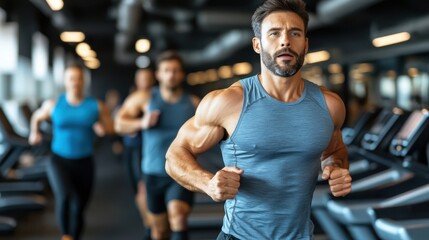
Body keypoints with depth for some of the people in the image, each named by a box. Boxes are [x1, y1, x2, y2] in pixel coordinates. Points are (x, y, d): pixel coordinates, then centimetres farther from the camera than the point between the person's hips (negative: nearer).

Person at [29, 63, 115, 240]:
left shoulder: (96, 106, -4)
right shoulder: (53, 104, -1)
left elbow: (111, 128, 6)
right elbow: (37, 117, 20)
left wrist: (99, 125, -12)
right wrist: (35, 133, 7)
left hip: (84, 163, 1)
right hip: (59, 161, -1)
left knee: (78, 209, 9)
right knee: (64, 196, -30)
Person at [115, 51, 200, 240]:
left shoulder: (194, 103, -1)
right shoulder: (145, 99, 1)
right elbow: (119, 124, -2)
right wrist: (142, 123, -19)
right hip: (154, 173, 2)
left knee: (177, 214, -28)